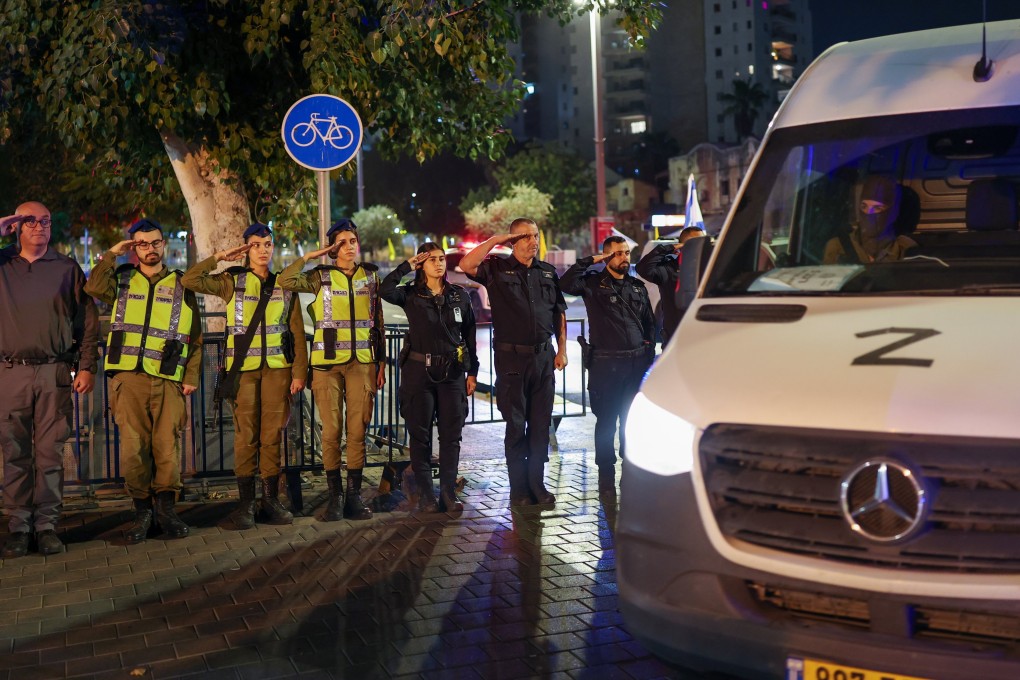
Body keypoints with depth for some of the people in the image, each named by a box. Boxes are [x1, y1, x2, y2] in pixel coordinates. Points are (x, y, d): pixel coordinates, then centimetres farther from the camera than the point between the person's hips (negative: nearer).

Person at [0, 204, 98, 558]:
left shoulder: (67, 268, 9)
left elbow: (88, 321, 8)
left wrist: (87, 367, 0)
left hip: (54, 373, -1)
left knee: (50, 455, 1)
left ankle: (47, 525, 6)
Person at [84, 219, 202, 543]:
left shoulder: (181, 286, 15)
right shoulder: (121, 279, 15)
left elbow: (195, 338, 13)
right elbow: (94, 287, -9)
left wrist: (191, 377, 4)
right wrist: (112, 253, 0)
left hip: (168, 381, 0)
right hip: (129, 378, 0)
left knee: (167, 445, -4)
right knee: (133, 446, -4)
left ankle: (165, 507, 8)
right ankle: (141, 510, 7)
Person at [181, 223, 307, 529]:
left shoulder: (284, 285, 11)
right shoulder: (232, 281, 7)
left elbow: (297, 333, 8)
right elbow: (189, 280, -5)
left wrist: (299, 372, 1)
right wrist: (219, 257, -2)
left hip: (278, 367, 1)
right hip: (243, 368, -1)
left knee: (273, 434, 2)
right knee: (246, 435, -2)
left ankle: (271, 500, 10)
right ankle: (245, 502, 5)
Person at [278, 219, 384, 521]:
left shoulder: (370, 276, 11)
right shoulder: (321, 277, 4)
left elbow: (377, 322, 14)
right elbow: (285, 281, -13)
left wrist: (381, 362, 11)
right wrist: (309, 257, -5)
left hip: (362, 361, 2)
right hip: (327, 362, -2)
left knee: (358, 430, 1)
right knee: (331, 431, -1)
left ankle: (354, 495, 9)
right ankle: (335, 495, 8)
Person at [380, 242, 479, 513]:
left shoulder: (460, 296, 7)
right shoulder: (411, 295, -1)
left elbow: (469, 335, 10)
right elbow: (385, 290, -22)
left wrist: (472, 372, 8)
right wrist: (407, 266, -12)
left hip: (452, 372, 2)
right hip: (419, 371, -2)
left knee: (451, 435, 4)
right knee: (420, 435, 3)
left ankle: (449, 492, 12)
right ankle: (426, 494, 12)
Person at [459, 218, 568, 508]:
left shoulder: (548, 272, 12)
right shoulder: (497, 269, 1)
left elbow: (559, 313, 15)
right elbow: (467, 265, -18)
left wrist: (562, 350, 8)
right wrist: (494, 241, -12)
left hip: (543, 355, 3)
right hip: (511, 356, -3)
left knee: (541, 424, 7)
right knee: (515, 425, 2)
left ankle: (537, 484, 15)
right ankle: (519, 489, 9)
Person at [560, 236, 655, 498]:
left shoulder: (638, 287, 14)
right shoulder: (594, 283, 0)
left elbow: (649, 322, 21)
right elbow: (566, 284, -19)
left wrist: (649, 349, 11)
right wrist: (590, 260, -13)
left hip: (637, 362, 4)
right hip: (606, 363, -4)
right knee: (606, 422, 2)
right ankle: (606, 476, 10)